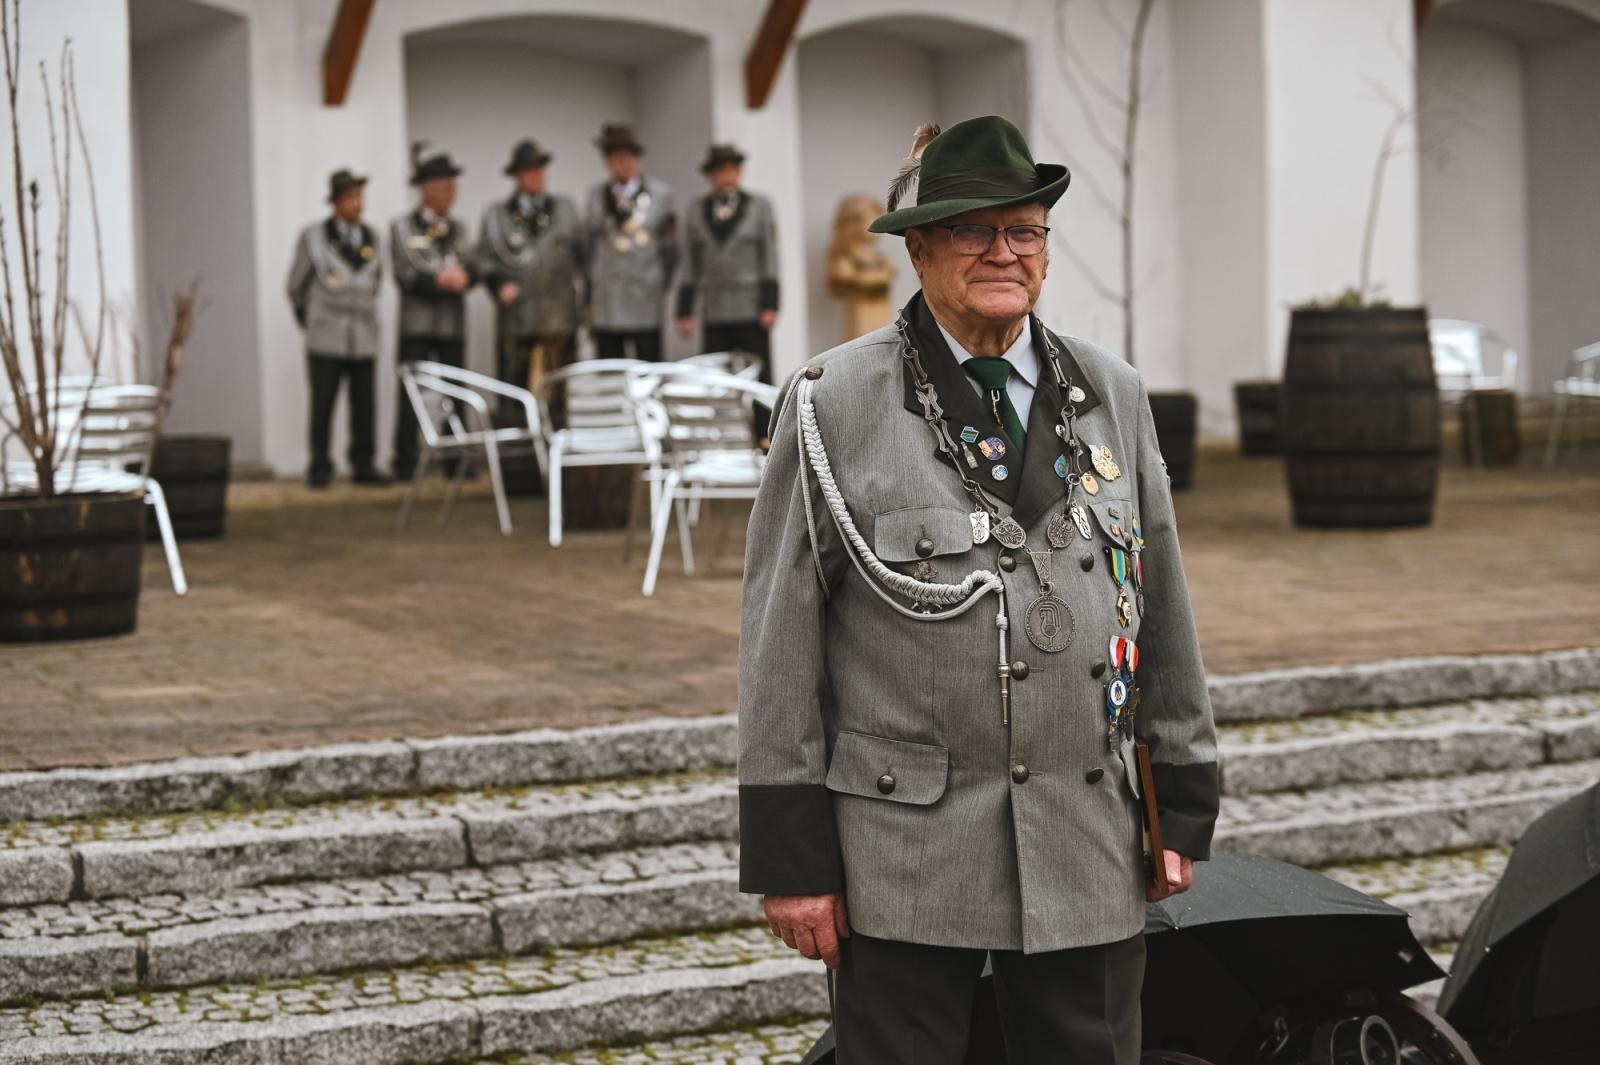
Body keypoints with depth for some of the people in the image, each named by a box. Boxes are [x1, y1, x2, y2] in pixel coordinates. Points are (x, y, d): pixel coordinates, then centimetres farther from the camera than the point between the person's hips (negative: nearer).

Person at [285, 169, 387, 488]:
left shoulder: (370, 237, 9)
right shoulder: (313, 237, -1)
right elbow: (296, 285, 8)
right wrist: (307, 320, 15)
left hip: (364, 338, 3)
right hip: (326, 338, -3)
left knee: (364, 406, 1)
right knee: (322, 405, -2)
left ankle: (363, 465, 9)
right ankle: (320, 469, 4)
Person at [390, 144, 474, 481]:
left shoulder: (457, 228, 17)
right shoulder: (402, 227, 3)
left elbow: (471, 267, 8)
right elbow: (404, 275, -7)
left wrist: (462, 276, -14)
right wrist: (440, 280, -18)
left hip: (453, 326, 4)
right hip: (418, 324, -4)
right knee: (411, 395, -6)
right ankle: (405, 463, -2)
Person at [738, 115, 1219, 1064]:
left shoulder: (1114, 397, 11)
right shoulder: (835, 404, -2)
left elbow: (1163, 605, 15)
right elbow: (780, 638, -3)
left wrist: (1185, 806, 13)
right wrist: (788, 853, -6)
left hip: (1091, 856, 3)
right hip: (903, 861, -3)